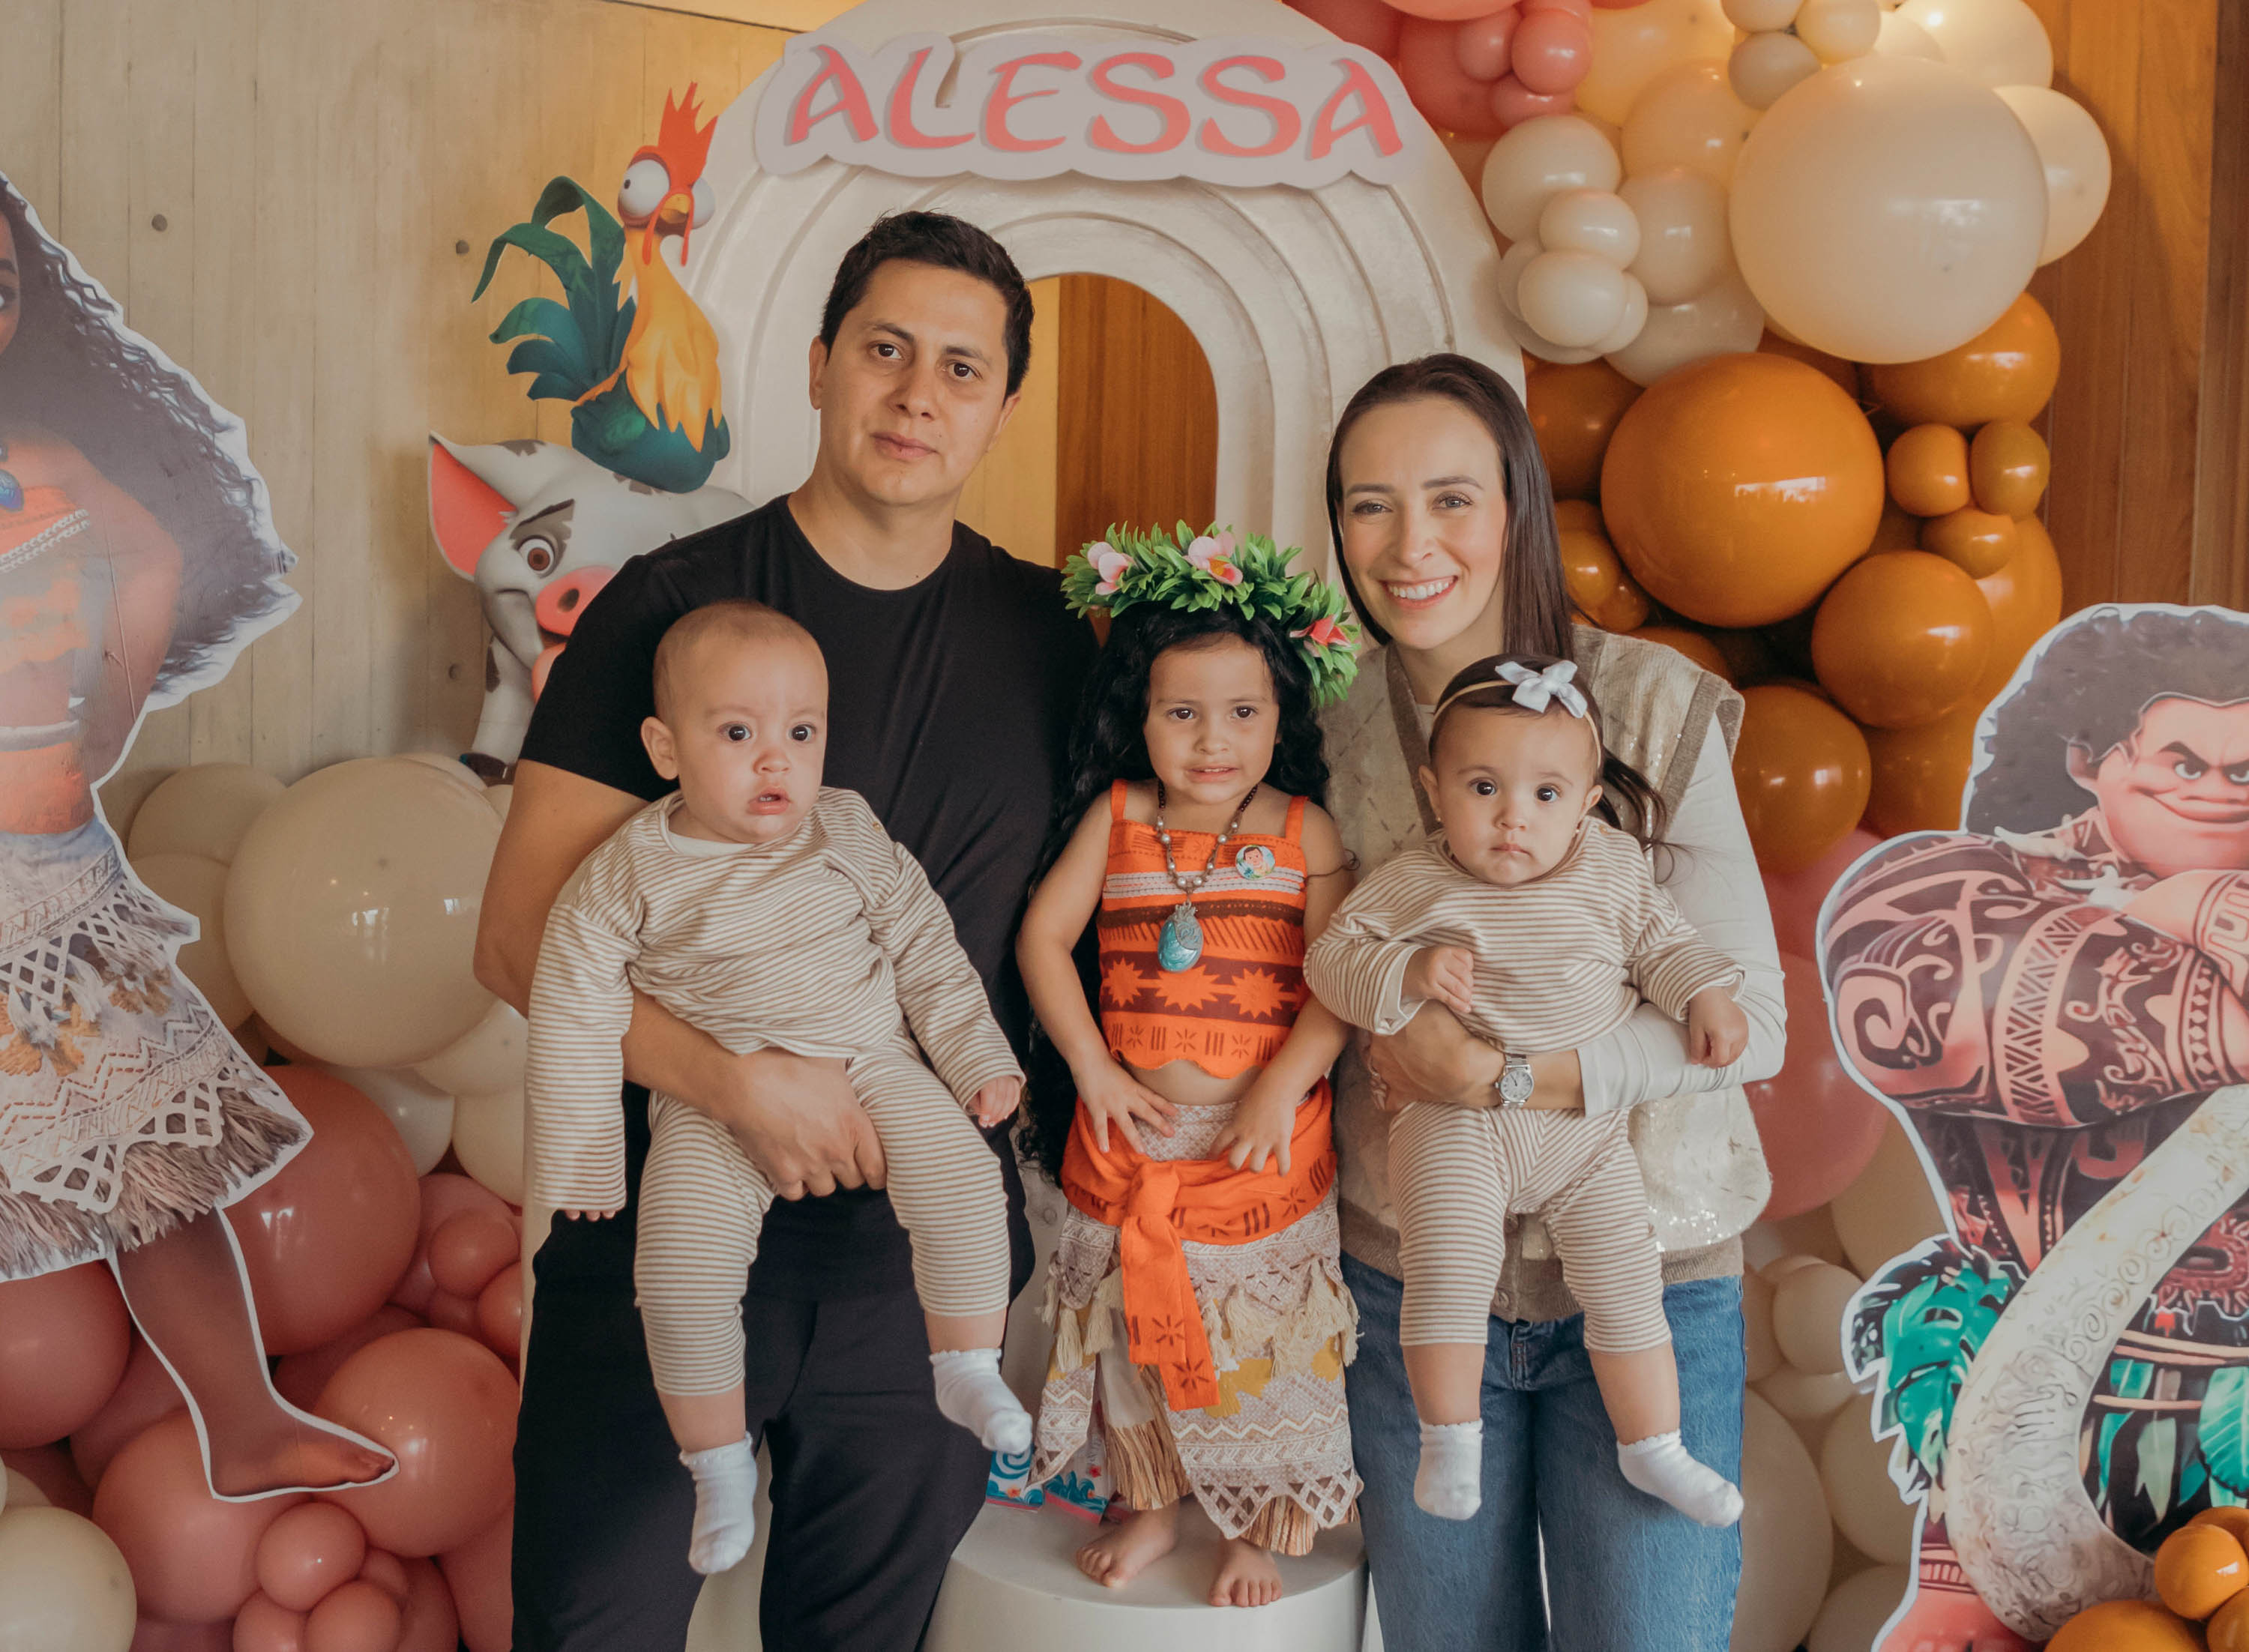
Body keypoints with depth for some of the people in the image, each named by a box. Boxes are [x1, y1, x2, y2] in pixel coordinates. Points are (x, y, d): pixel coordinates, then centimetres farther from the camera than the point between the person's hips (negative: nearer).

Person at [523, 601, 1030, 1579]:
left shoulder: (849, 837, -1)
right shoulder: (632, 875, -6)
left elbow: (925, 949, 8)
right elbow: (573, 1015, -2)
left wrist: (978, 1059, 3)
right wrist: (580, 1159, -3)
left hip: (869, 1066, 1)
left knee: (962, 1180, -21)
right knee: (678, 1274, -17)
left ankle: (968, 1371, 0)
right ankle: (719, 1461, 5)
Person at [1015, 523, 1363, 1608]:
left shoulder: (1304, 832, -6)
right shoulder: (1116, 816, -2)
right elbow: (1042, 937, -3)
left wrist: (1281, 1087, -19)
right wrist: (1094, 1072, -8)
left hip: (1263, 1138, -2)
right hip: (1131, 1128, 2)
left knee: (1259, 1336, 9)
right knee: (1133, 1324, 16)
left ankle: (1261, 1528, 31)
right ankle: (1149, 1504, 38)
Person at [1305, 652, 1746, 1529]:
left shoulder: (1615, 873, 1)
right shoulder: (1413, 885, -6)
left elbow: (1663, 945, 14)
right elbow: (1332, 958, -4)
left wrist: (1705, 995, -3)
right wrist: (1408, 974, -21)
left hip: (1588, 1127, 2)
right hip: (1457, 1123, -2)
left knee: (1624, 1285, 3)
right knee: (1447, 1275, -14)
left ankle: (1653, 1447, 22)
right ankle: (1450, 1439, 7)